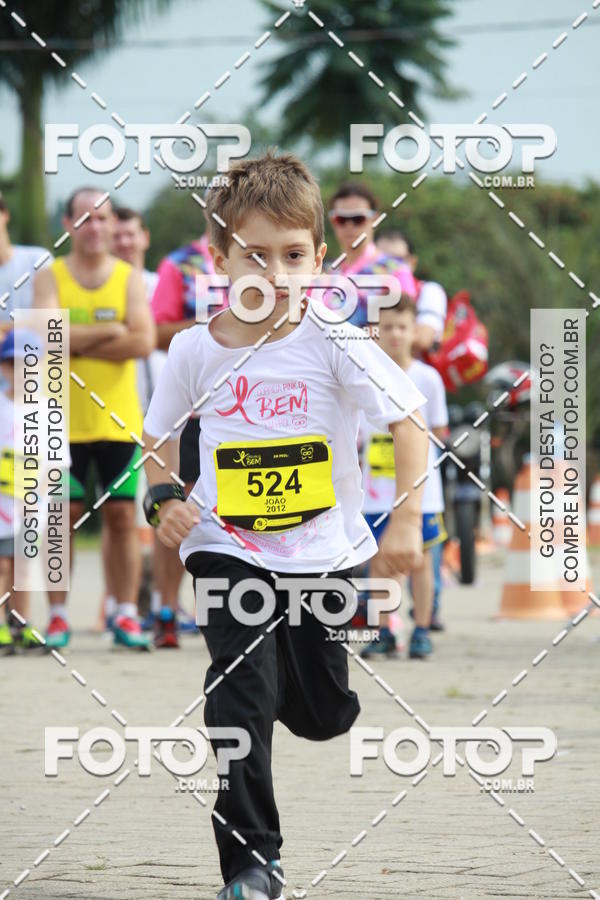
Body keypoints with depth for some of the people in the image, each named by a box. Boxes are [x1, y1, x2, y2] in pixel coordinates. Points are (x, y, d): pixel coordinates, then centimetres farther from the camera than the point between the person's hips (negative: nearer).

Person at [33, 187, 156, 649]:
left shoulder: (130, 278, 4)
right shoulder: (50, 278, 2)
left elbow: (144, 341, -10)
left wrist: (79, 343, -13)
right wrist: (110, 331, -13)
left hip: (119, 419, 1)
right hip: (65, 420, -1)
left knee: (122, 515, 1)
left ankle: (127, 613, 6)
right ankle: (58, 615, 5)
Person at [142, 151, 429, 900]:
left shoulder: (334, 343, -12)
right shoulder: (195, 351, -5)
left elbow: (407, 421, -9)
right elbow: (160, 434, 12)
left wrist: (407, 522, -14)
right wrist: (164, 501, -6)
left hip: (325, 555, 0)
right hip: (228, 553, 0)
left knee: (323, 718, 11)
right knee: (241, 699, -15)